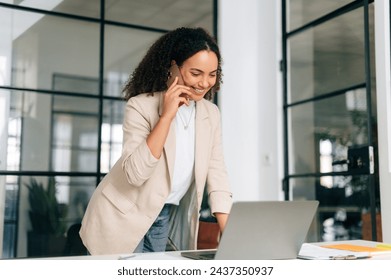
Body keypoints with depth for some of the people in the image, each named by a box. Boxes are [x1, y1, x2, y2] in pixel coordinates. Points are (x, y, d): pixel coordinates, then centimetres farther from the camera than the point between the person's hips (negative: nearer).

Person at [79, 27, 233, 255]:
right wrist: (167, 115, -30)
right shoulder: (142, 106, -19)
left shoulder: (211, 114, -2)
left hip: (164, 219, 5)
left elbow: (216, 173, -3)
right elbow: (135, 173, -28)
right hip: (123, 217, -5)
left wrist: (229, 235, -13)